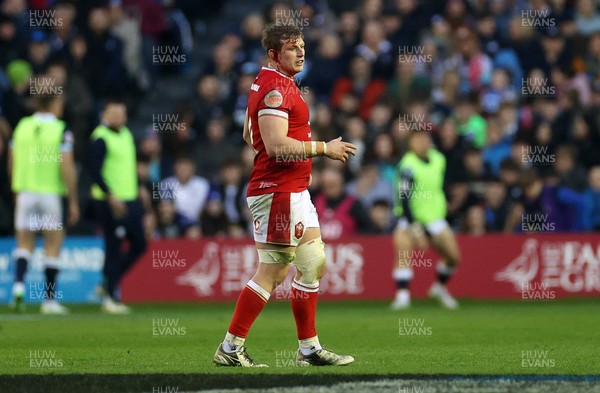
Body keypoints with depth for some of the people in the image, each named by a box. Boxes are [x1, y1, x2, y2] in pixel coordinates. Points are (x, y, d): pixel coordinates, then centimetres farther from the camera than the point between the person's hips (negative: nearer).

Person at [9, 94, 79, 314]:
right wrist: (73, 202, -7)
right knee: (53, 244, 6)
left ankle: (19, 283, -14)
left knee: (24, 243, 10)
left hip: (25, 191, 3)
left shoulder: (22, 126, 4)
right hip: (51, 193, -3)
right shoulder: (61, 130, -9)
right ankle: (49, 299, 8)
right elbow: (67, 168, -13)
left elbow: (12, 163, 8)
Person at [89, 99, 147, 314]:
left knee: (139, 245, 10)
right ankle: (110, 298, 3)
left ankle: (109, 284, 22)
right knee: (114, 249, -6)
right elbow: (95, 172, -18)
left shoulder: (126, 134, 14)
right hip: (111, 202, -9)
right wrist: (111, 196, -23)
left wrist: (138, 190, 21)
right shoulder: (101, 138, -12)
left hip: (130, 200, 9)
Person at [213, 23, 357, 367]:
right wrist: (324, 148, -17)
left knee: (314, 263, 11)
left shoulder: (268, 83, 17)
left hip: (295, 191, 11)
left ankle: (310, 348, 14)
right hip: (278, 193, -11)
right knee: (273, 272, -7)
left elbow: (250, 136, 27)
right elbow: (277, 146, -26)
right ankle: (231, 348, -2)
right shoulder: (275, 88, -16)